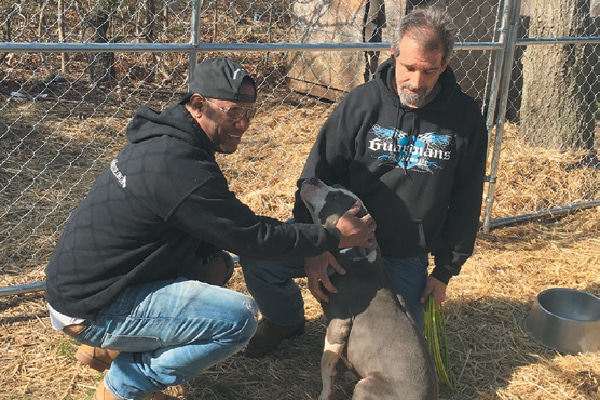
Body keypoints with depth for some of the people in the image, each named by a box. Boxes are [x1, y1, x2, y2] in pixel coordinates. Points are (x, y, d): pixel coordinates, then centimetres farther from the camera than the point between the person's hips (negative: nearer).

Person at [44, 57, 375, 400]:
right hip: (91, 308, -10)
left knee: (218, 264, 17)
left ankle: (111, 347, 17)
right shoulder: (180, 167, -26)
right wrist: (335, 237, -9)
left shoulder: (163, 137, 3)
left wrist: (214, 259, -1)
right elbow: (253, 237, -17)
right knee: (240, 317, -18)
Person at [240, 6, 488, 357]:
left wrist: (445, 271, 2)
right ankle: (286, 319, 14)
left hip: (405, 258, 1)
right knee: (259, 260, -20)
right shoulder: (362, 103, -11)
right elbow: (317, 176, -9)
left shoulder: (465, 118, -8)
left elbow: (466, 202, 1)